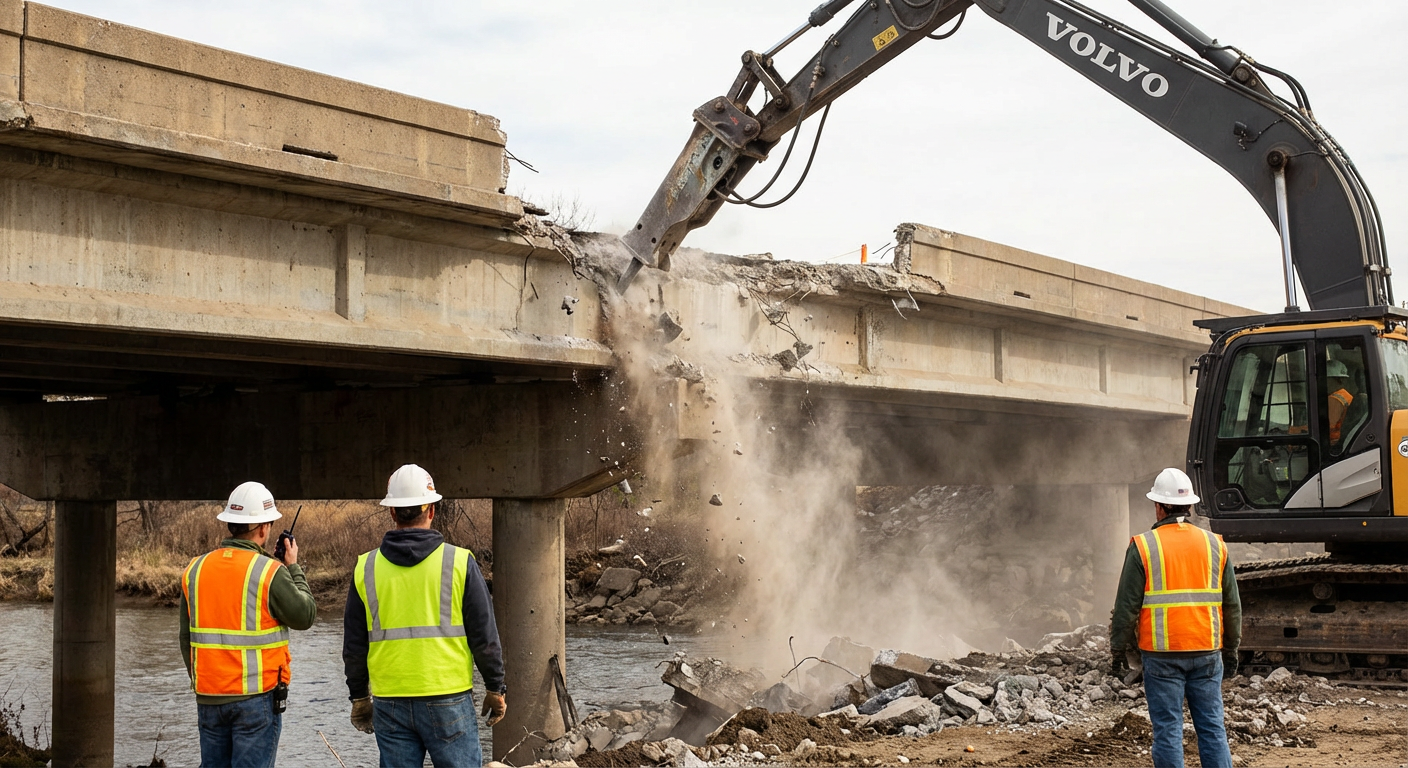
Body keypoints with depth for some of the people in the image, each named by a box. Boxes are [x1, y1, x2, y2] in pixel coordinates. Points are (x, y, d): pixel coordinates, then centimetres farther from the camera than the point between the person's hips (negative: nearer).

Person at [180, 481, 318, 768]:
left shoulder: (195, 570, 5)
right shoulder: (269, 572, -13)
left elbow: (186, 637, 11)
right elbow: (305, 615, -3)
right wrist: (294, 568, 9)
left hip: (209, 696, 5)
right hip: (256, 696, -5)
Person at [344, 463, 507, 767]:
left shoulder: (366, 568, 2)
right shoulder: (459, 562, -5)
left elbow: (353, 645, 8)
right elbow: (485, 637, -2)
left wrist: (359, 697, 19)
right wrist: (495, 689, 9)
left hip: (390, 705, 2)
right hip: (448, 702, -2)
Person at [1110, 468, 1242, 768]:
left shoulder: (1143, 546, -6)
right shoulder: (1214, 544, 6)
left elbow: (1127, 606, -6)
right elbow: (1232, 604, 12)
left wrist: (1118, 651, 3)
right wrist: (1231, 649, 21)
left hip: (1162, 654, -3)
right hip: (1206, 652, 3)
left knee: (1168, 730, 1)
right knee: (1212, 728, 9)